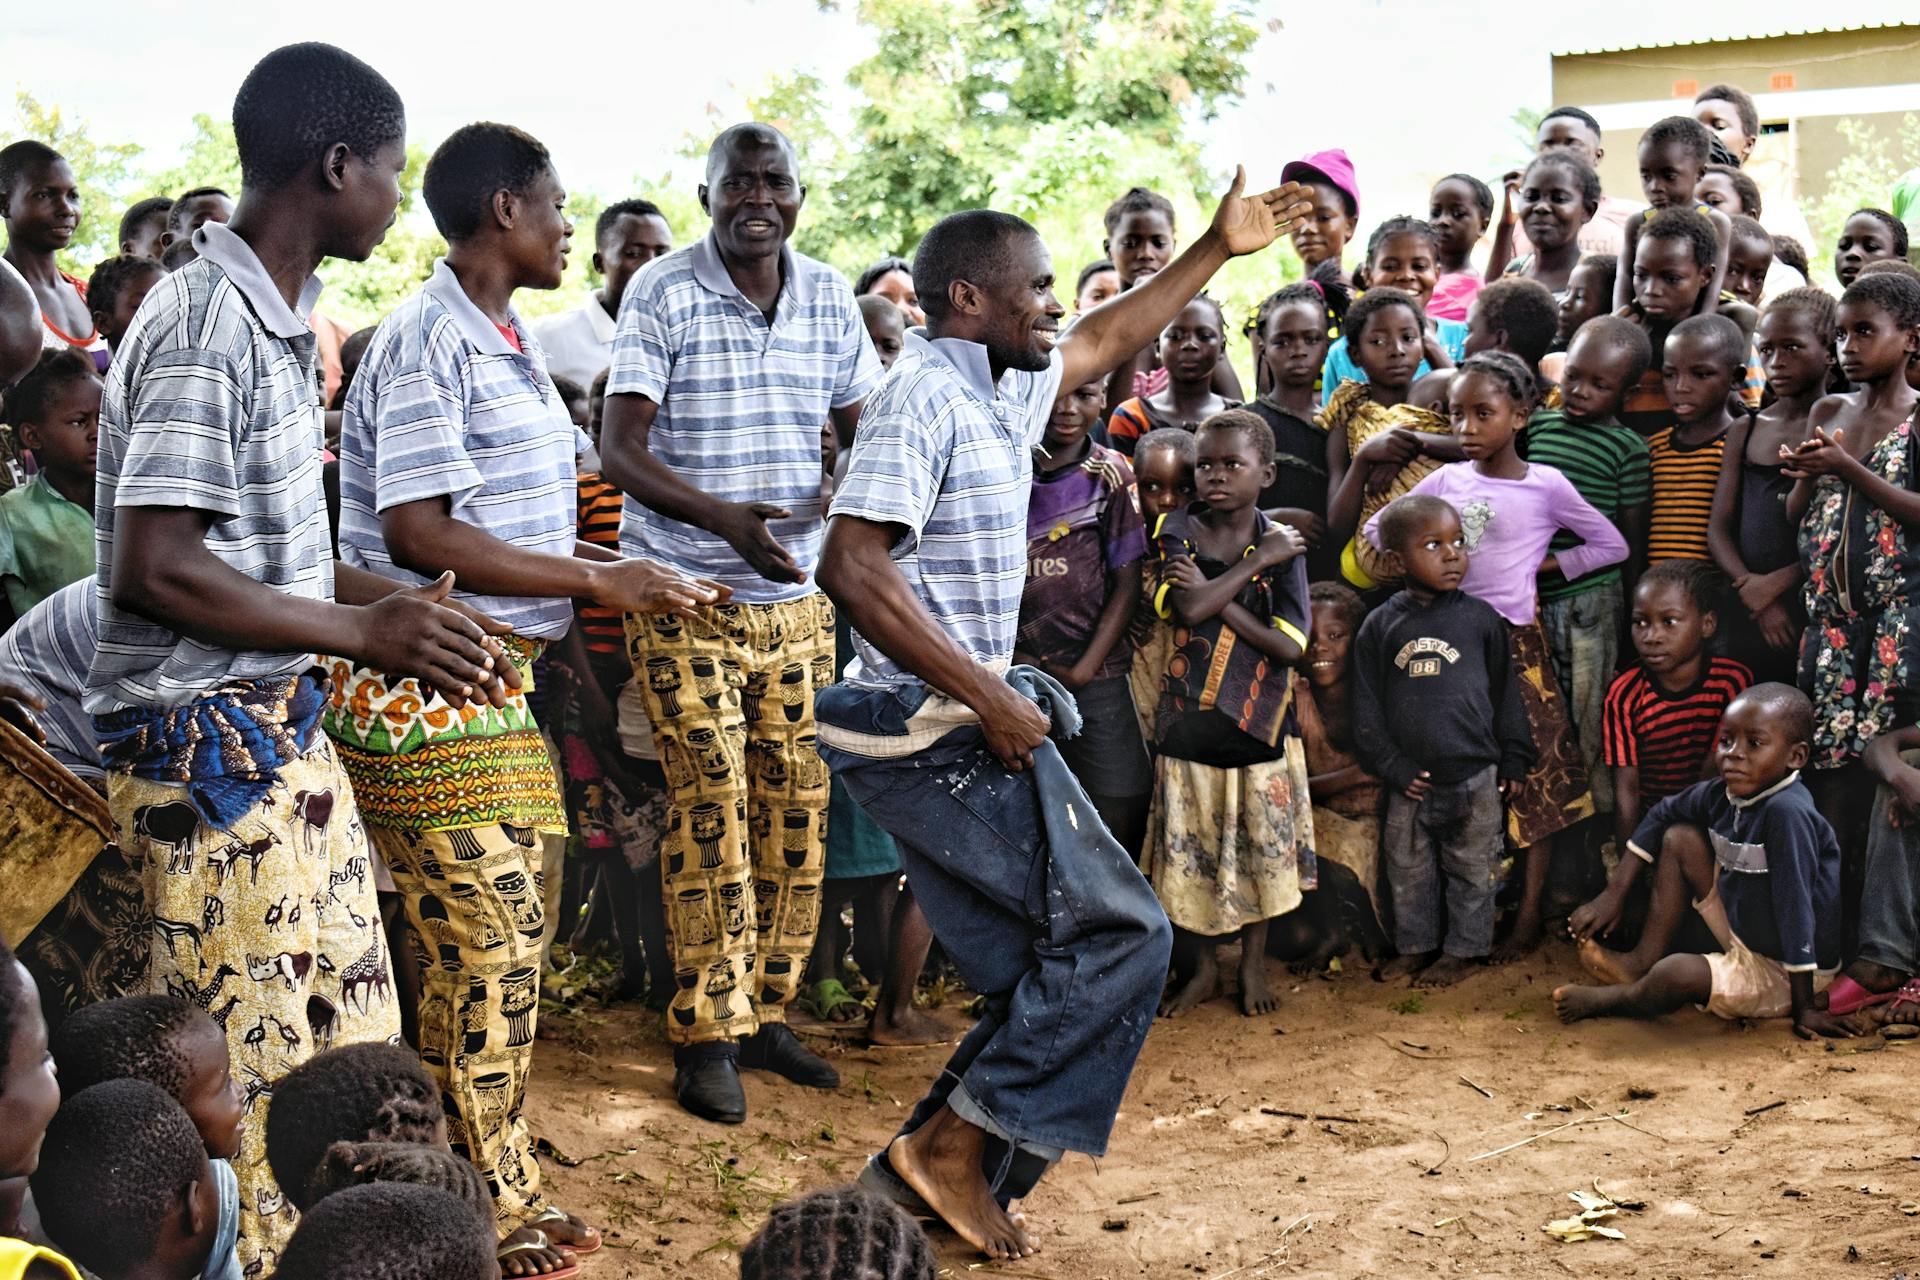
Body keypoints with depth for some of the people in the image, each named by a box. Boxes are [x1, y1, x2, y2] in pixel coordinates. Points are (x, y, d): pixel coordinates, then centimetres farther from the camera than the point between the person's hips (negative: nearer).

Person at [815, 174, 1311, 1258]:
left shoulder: (999, 388, 14)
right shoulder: (926, 394, -14)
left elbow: (1104, 341, 34)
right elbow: (852, 565, -24)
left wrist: (1218, 251, 35)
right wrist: (992, 699, -22)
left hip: (950, 727, 10)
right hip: (935, 725, -10)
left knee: (1046, 979, 9)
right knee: (1122, 935, -8)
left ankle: (933, 1178, 12)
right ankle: (961, 1139, -4)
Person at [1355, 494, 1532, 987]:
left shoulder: (1480, 618, 0)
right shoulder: (1380, 627, -1)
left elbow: (1505, 692, 7)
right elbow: (1367, 709, 1)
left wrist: (1512, 759, 6)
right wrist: (1394, 769, -5)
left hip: (1474, 775, -1)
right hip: (1411, 780, 1)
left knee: (1472, 871, 9)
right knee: (1407, 870, 13)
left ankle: (1461, 950, 23)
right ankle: (1414, 947, 29)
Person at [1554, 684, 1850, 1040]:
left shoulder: (1786, 812, -31)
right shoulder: (1722, 793, -6)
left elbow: (1795, 906, -30)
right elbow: (1663, 814, 13)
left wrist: (1804, 1009, -26)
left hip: (1782, 971, -8)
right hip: (1742, 937, 8)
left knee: (1678, 973, -31)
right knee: (1679, 837, 5)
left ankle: (1607, 1000, 2)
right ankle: (1641, 965, 5)